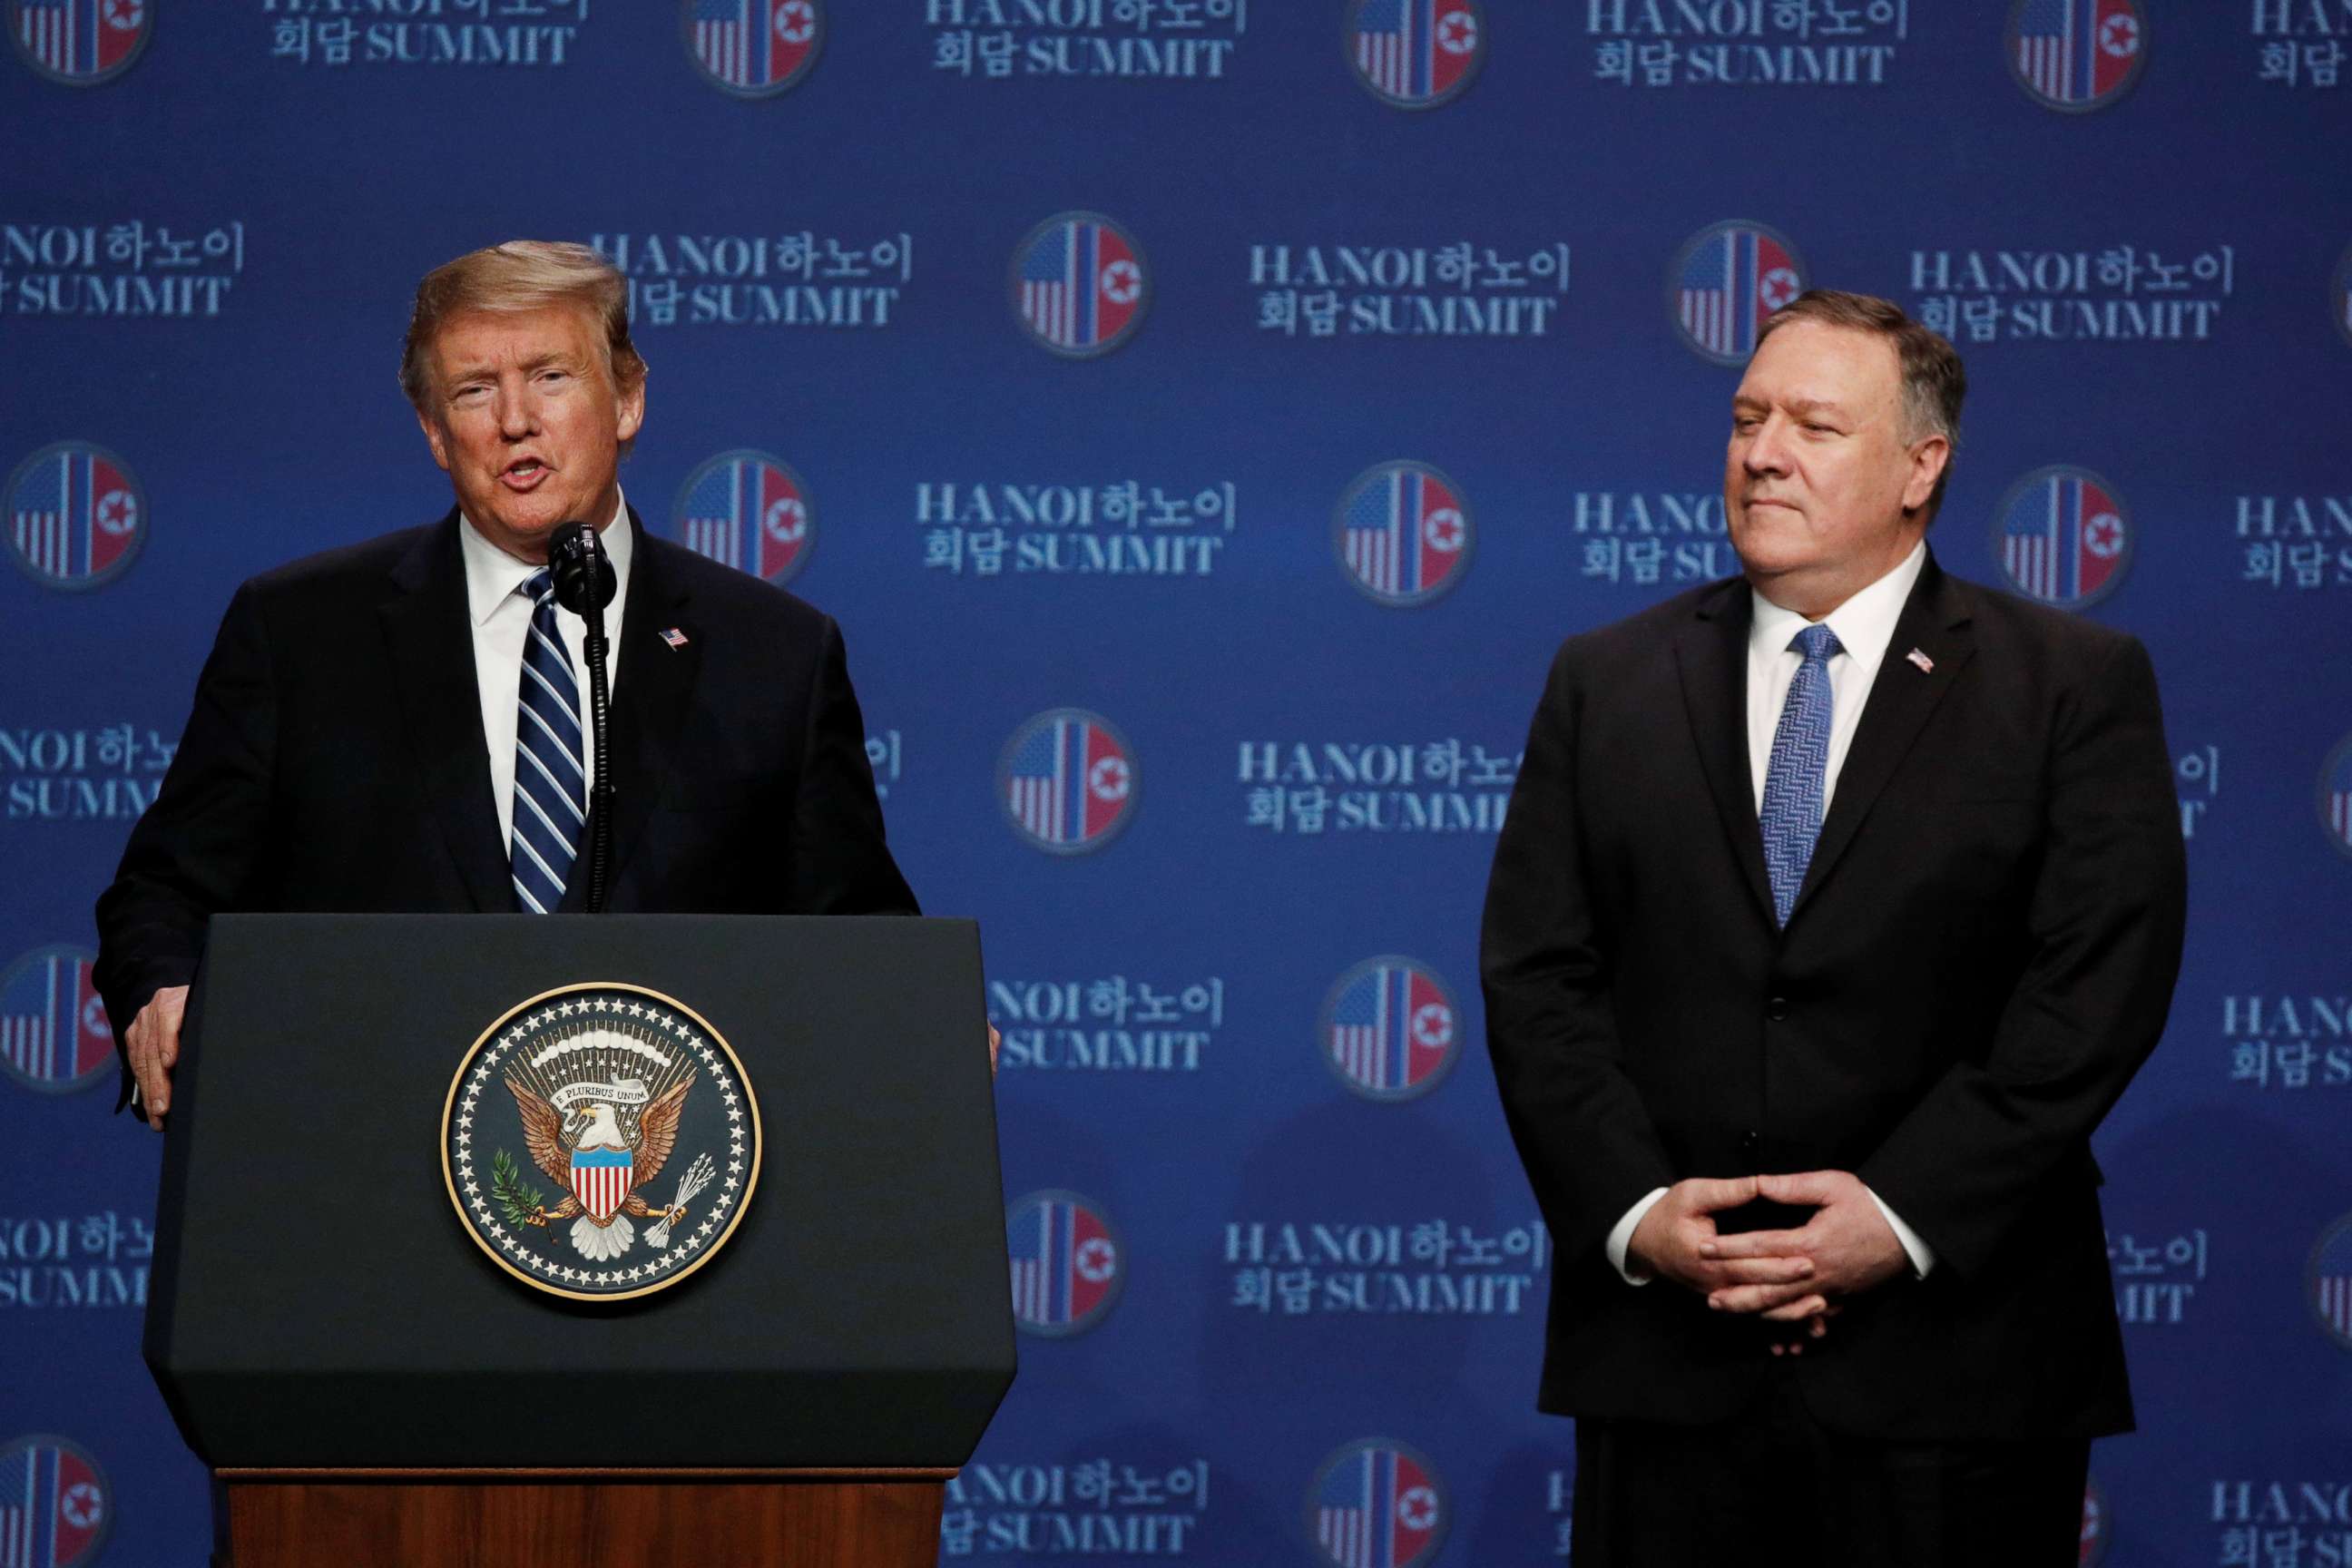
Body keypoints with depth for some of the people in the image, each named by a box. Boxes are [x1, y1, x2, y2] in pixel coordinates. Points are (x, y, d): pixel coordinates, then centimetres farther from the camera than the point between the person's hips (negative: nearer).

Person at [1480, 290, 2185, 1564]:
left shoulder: (2075, 684, 2)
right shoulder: (1605, 682, 12)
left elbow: (2099, 982, -6)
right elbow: (1536, 973, 6)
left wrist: (1903, 1215, -14)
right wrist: (1633, 1210, -9)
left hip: (1953, 1360, -2)